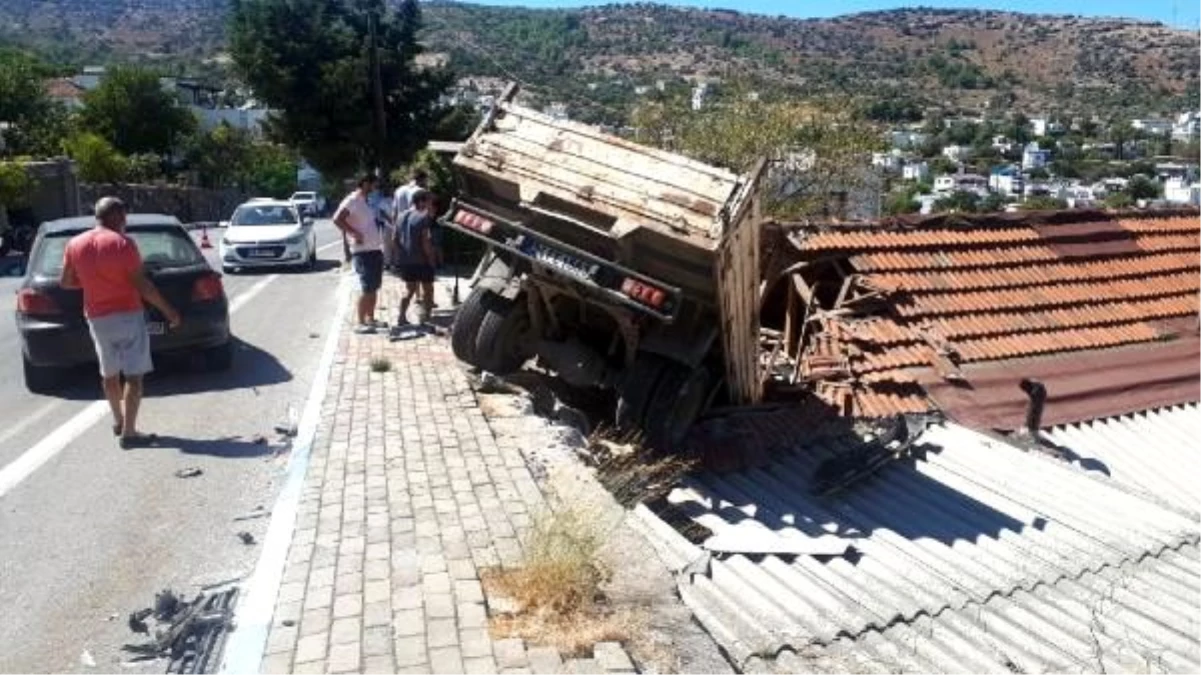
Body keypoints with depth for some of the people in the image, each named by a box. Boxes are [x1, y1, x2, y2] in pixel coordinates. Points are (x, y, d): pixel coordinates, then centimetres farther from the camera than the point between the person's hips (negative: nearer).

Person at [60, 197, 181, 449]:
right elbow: (141, 285, -15)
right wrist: (168, 310, -8)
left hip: (97, 318, 6)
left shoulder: (75, 244, 3)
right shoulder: (122, 243, -13)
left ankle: (118, 420, 36)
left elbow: (66, 282, 10)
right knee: (133, 375, -3)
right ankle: (129, 432, -5)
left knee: (109, 373, 21)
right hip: (128, 315, -6)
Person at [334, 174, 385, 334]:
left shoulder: (366, 202, 16)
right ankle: (361, 323, -5)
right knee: (367, 288, -10)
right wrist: (354, 234, -23)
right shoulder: (352, 200, -11)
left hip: (375, 249, 9)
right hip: (363, 251, -9)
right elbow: (337, 219, -22)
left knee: (374, 287, 14)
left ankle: (370, 319, 24)